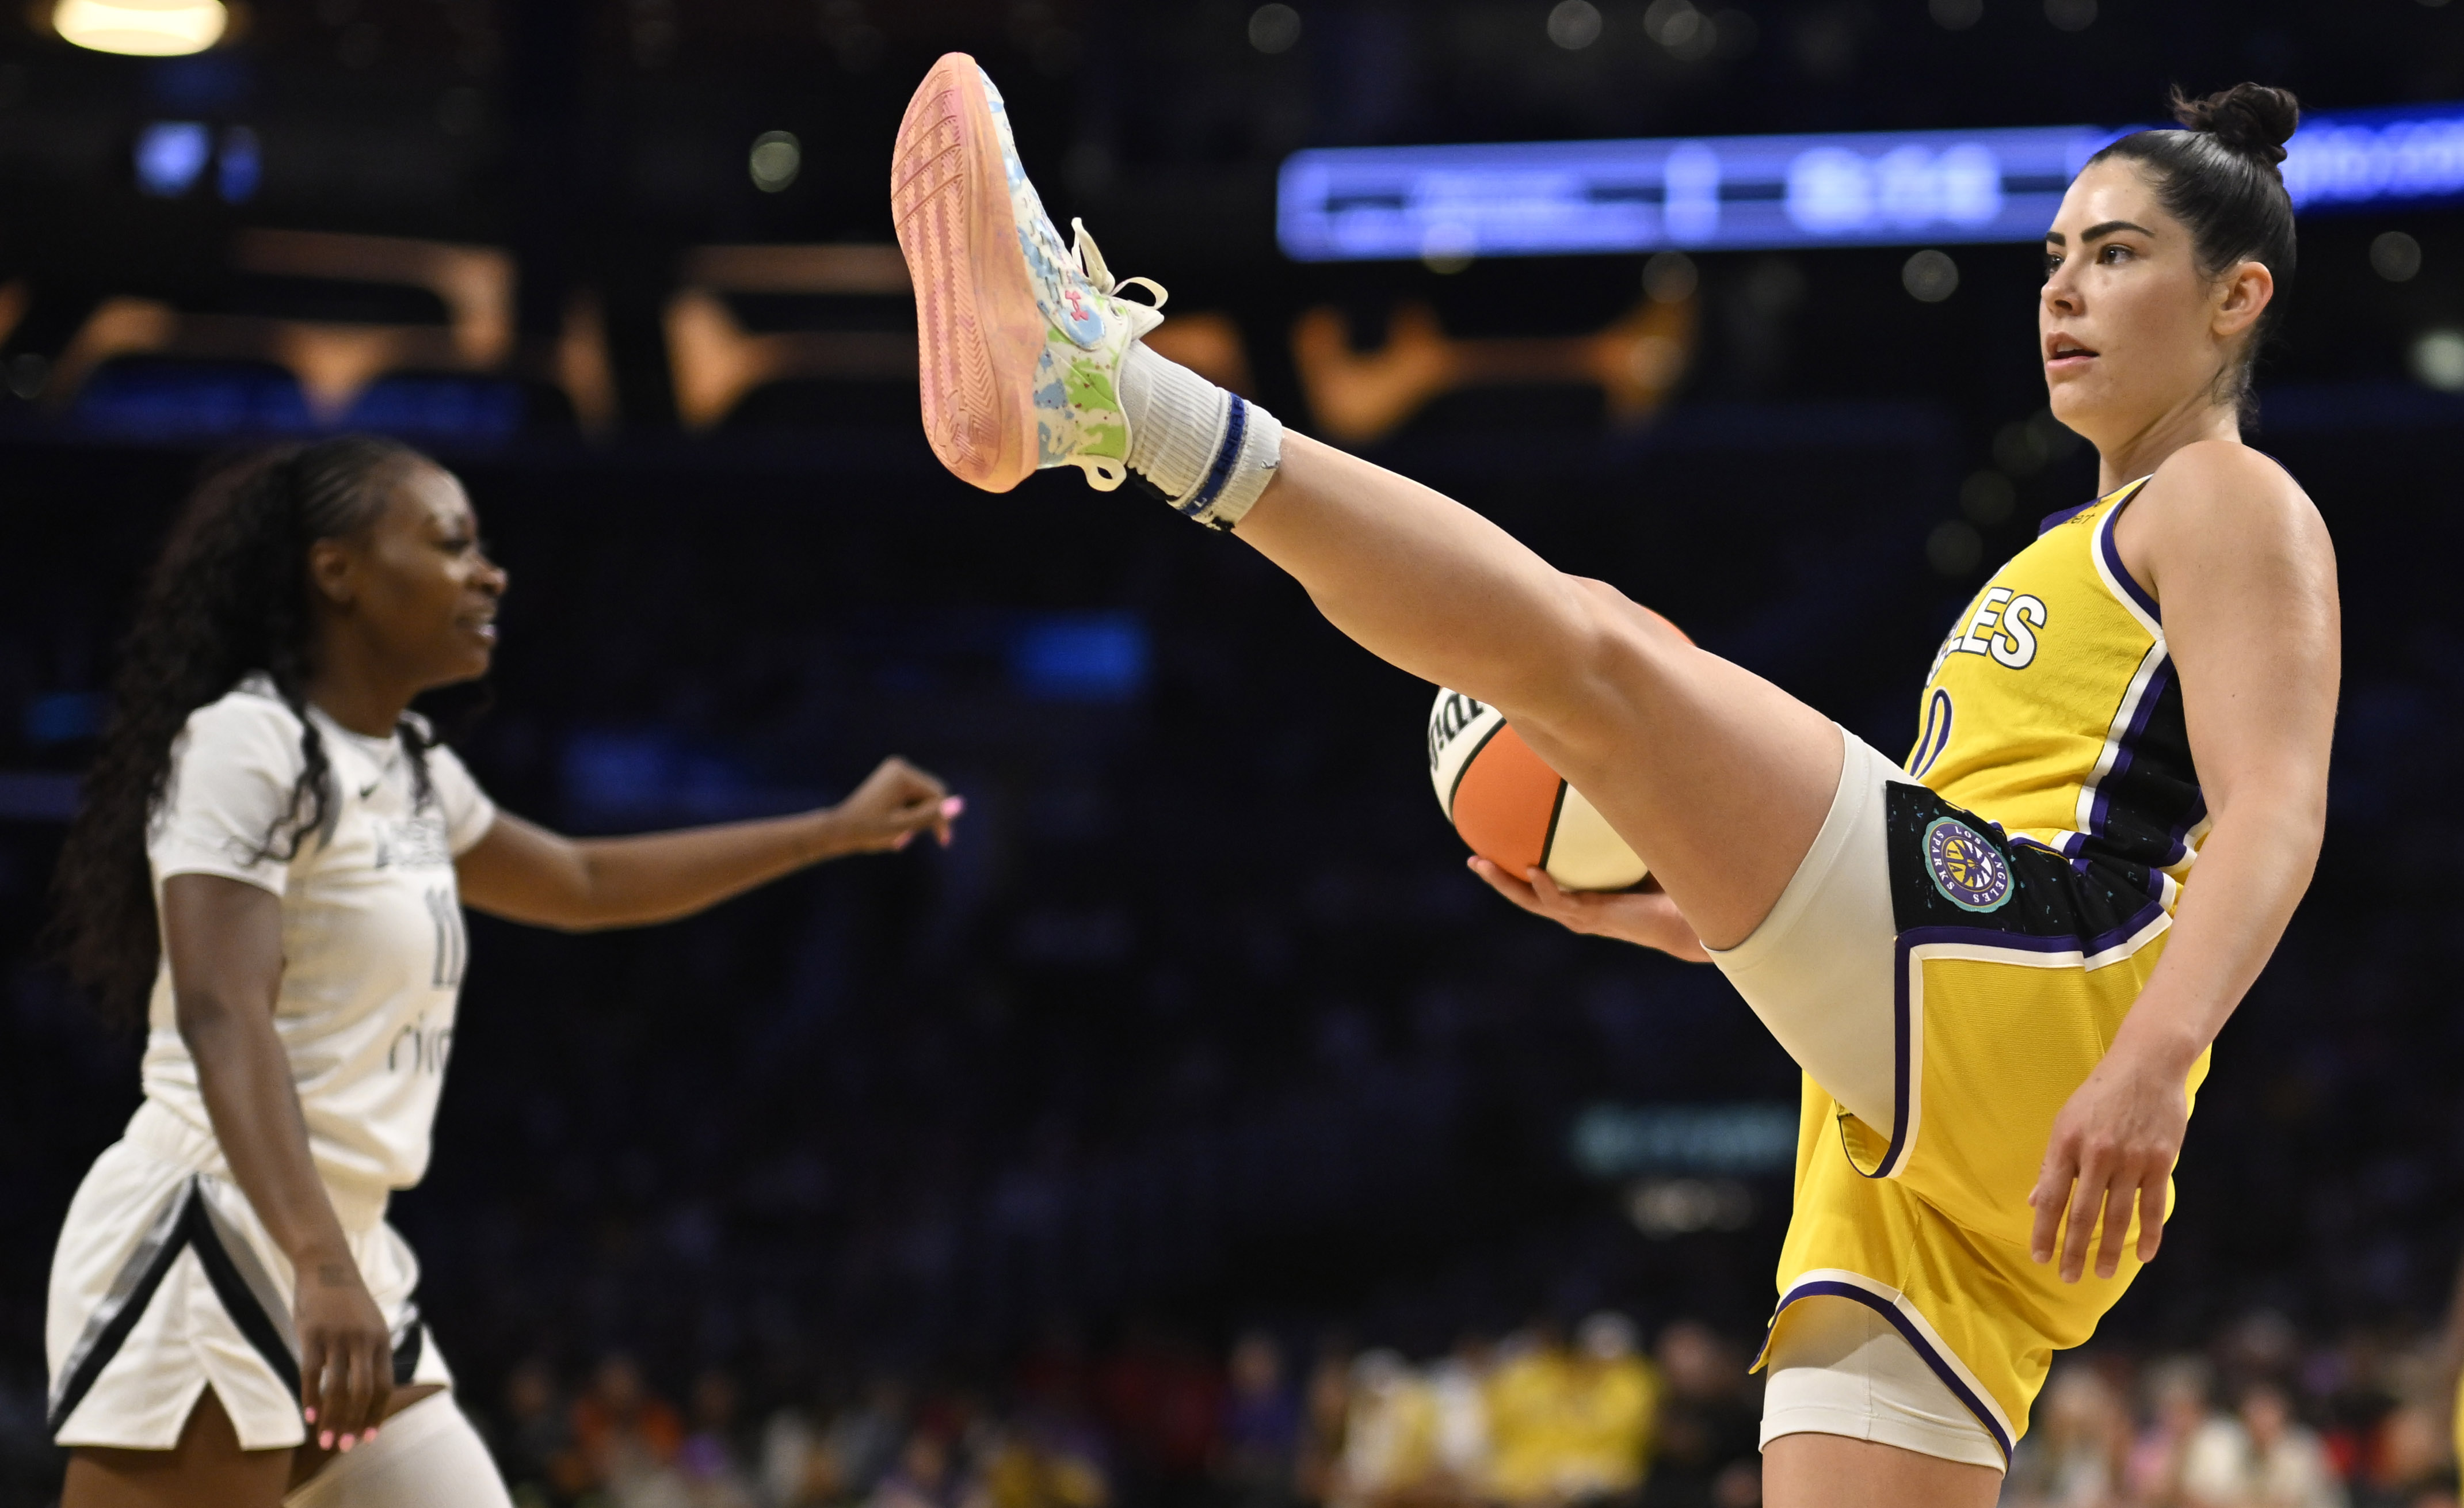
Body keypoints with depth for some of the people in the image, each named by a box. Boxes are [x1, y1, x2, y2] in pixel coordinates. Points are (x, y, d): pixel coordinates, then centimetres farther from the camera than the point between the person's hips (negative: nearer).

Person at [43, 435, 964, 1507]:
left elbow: (584, 882, 35)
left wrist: (836, 831, 35)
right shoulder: (246, 745, -11)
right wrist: (319, 1265, -36)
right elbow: (222, 1019, -24)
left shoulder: (409, 770, 18)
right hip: (209, 1248, -9)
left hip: (342, 1260, 10)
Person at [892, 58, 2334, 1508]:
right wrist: (1665, 912, 27)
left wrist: (2153, 1063, -26)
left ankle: (1102, 379, -31)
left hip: (2017, 981, -9)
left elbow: (2275, 814, -8)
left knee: (1595, 653, -18)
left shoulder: (2230, 504, 9)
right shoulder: (2075, 562, 38)